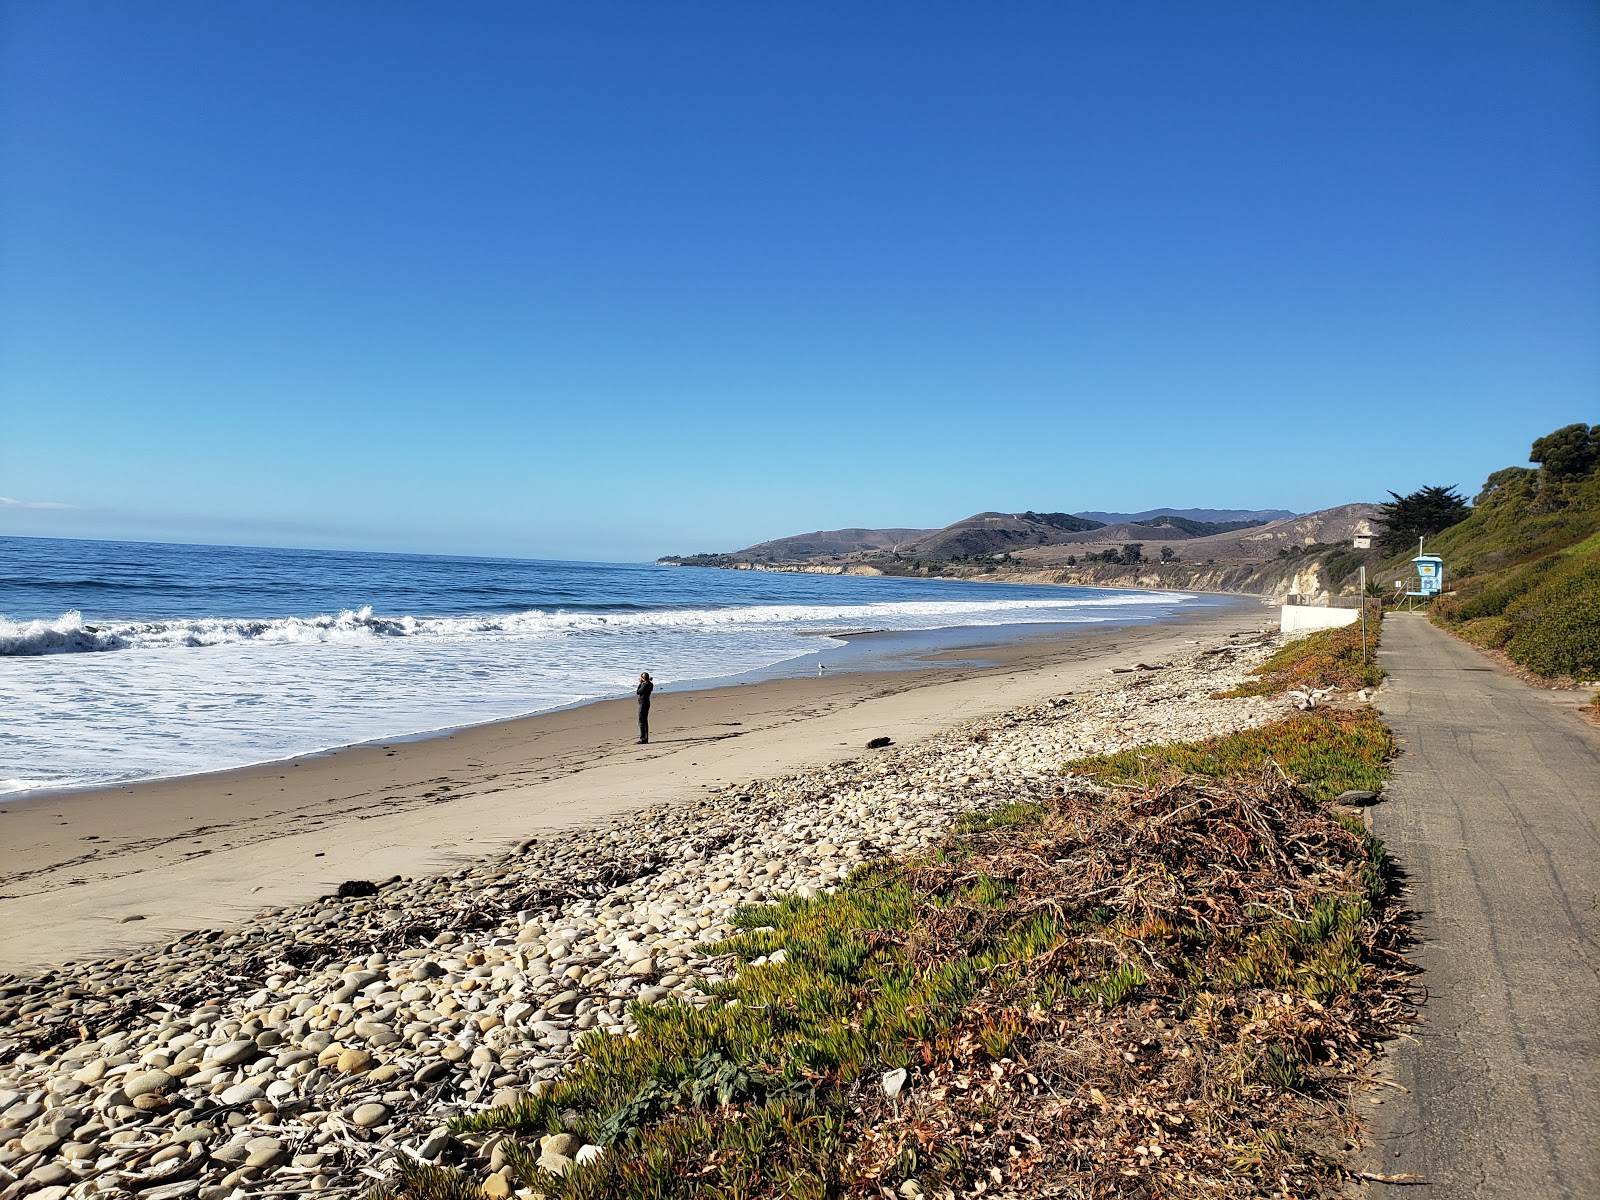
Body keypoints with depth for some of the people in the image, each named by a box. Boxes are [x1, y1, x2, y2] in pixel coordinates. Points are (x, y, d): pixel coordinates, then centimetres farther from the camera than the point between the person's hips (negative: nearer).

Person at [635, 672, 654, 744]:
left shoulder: (645, 684, -18)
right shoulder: (649, 684, 11)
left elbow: (638, 692, -11)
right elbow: (640, 691, 18)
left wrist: (640, 684, -4)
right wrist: (641, 683, 12)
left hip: (643, 703, -10)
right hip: (646, 703, 10)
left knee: (641, 722, -7)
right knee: (645, 721, 15)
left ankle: (643, 739, -7)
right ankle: (646, 739, 19)